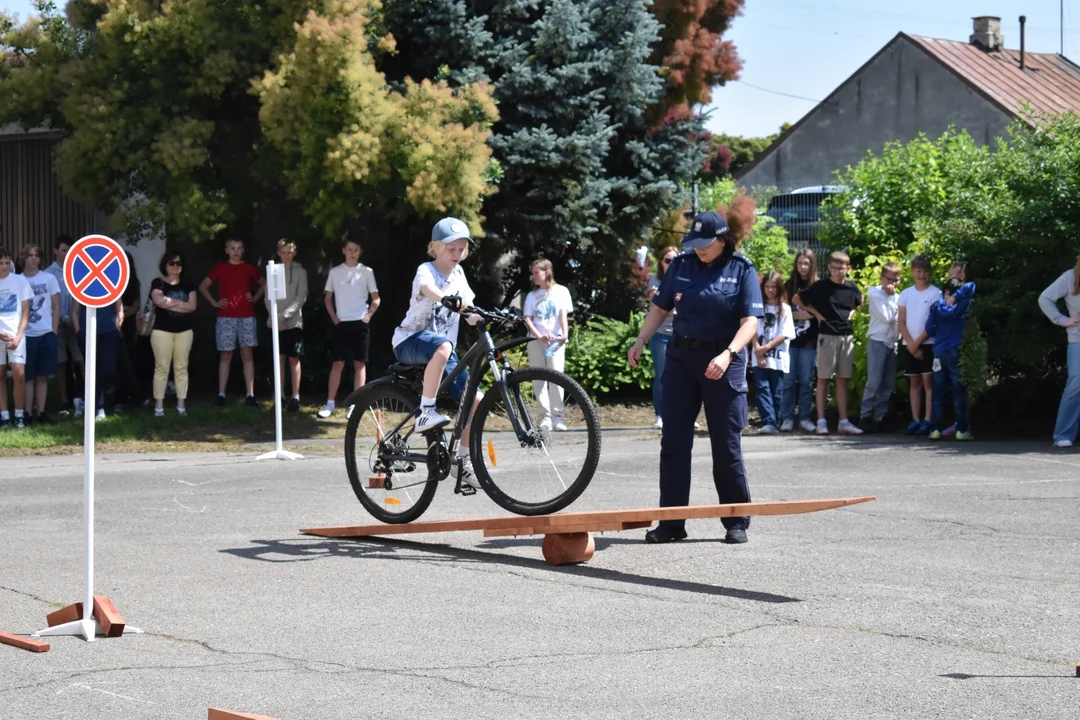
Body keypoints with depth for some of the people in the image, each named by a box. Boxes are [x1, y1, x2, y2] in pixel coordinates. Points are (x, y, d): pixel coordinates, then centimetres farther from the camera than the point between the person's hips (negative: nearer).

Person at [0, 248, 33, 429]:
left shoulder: (20, 281, 1)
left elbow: (25, 312, 2)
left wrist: (18, 336, -7)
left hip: (16, 335, -1)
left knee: (19, 375, -8)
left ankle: (19, 416, -1)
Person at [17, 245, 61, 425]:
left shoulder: (49, 279, 4)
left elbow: (56, 307, 6)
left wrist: (54, 331, -1)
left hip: (46, 334, 1)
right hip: (26, 335, -1)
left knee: (43, 376, 4)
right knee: (28, 377, 1)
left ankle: (40, 412, 8)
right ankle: (28, 413, 4)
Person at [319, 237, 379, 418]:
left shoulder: (366, 272, 2)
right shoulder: (335, 272, 6)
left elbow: (376, 299, 6)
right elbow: (328, 298, 14)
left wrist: (368, 315, -7)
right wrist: (333, 317, 2)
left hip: (360, 323, -1)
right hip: (341, 323, 1)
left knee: (360, 363, 1)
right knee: (338, 363, 0)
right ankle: (330, 404, 3)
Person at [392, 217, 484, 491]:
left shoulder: (458, 273, 10)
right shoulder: (426, 270, -10)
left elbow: (470, 314, 7)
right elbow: (427, 288, -36)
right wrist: (449, 299, -57)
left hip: (442, 350, 7)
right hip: (410, 342, -7)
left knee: (475, 399, -9)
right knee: (442, 346, -42)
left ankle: (464, 460, 6)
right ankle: (426, 412, -36)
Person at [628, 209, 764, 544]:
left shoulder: (742, 270, -4)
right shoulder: (681, 265, 6)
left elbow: (750, 321, -12)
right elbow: (660, 307, 12)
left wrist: (728, 354, -27)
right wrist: (640, 342, -2)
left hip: (723, 362, -4)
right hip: (681, 358, 4)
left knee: (726, 445, 1)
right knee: (673, 441, 2)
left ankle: (736, 523, 12)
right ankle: (671, 523, 7)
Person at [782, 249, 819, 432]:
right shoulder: (789, 285, 8)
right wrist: (795, 315, -7)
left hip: (809, 341, -1)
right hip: (789, 339, 1)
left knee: (806, 381, 2)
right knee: (788, 380, 1)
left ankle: (805, 418, 8)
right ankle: (787, 418, 5)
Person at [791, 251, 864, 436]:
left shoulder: (852, 288, 6)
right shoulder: (821, 286, -4)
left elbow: (859, 303, 28)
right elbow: (796, 299, 4)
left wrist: (852, 313, 9)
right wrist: (815, 313, -2)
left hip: (847, 337, 3)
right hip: (827, 336, -3)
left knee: (843, 380, 5)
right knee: (823, 378, 0)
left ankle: (844, 422, 6)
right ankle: (821, 421, 0)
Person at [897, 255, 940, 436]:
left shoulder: (935, 293, -2)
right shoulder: (906, 294, 9)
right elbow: (901, 322, 6)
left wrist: (918, 342, -10)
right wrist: (910, 343, -6)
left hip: (929, 343, -4)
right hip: (909, 345, 4)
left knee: (928, 381, -7)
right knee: (914, 382, 5)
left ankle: (927, 420, -9)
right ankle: (915, 419, 6)